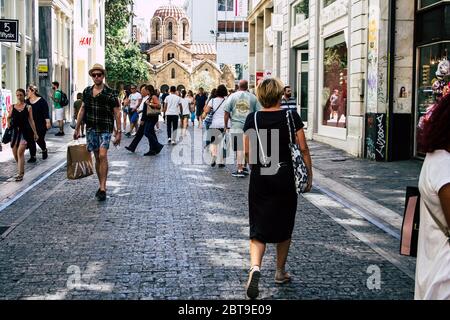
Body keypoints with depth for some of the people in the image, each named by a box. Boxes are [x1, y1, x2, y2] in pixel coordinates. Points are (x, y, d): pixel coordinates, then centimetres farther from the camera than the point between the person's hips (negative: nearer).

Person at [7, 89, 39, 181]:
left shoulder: (28, 107, 3)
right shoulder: (12, 107, 8)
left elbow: (31, 120, 6)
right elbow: (8, 117, 22)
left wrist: (35, 133, 6)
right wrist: (9, 124, 3)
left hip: (25, 131, -3)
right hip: (15, 131, 3)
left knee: (20, 151, -16)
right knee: (15, 153, 8)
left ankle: (20, 174, -14)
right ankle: (21, 170, 33)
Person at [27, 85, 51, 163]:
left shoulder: (42, 101, -8)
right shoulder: (27, 102, 6)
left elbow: (46, 113, -10)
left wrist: (47, 122, -17)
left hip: (40, 125, -4)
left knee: (39, 140, 2)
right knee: (31, 141, -1)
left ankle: (44, 150, 33)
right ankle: (33, 157, 6)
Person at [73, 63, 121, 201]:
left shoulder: (110, 93, -6)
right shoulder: (87, 92, 8)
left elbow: (117, 113, -5)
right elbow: (82, 110, 15)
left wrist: (118, 132, -9)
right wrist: (77, 129, 14)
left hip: (105, 129, -5)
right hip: (91, 128, 5)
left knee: (102, 155, -17)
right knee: (97, 158, 9)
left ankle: (103, 188, -15)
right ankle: (101, 185, 19)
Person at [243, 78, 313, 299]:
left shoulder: (252, 119, -3)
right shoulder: (291, 116, -5)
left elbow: (247, 152, 0)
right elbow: (303, 149, -6)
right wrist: (309, 175, 3)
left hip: (259, 179, 0)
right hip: (286, 177, 0)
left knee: (258, 228, 3)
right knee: (284, 226, 16)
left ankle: (255, 267, -21)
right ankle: (280, 272, 27)